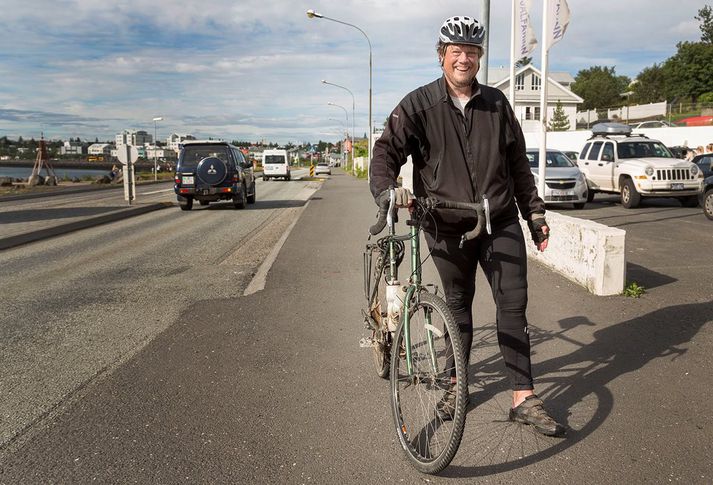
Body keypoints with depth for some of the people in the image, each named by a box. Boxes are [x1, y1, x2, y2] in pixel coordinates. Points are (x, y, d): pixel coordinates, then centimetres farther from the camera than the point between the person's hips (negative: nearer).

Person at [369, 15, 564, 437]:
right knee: (458, 307, 12)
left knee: (514, 305, -1)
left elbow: (518, 163, 13)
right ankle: (457, 385, 31)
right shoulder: (419, 105, -3)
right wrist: (387, 189, -29)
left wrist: (535, 212, 12)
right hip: (448, 228, -2)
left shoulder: (497, 103, 7)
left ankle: (524, 398, 8)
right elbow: (387, 150, -8)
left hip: (501, 224, 2)